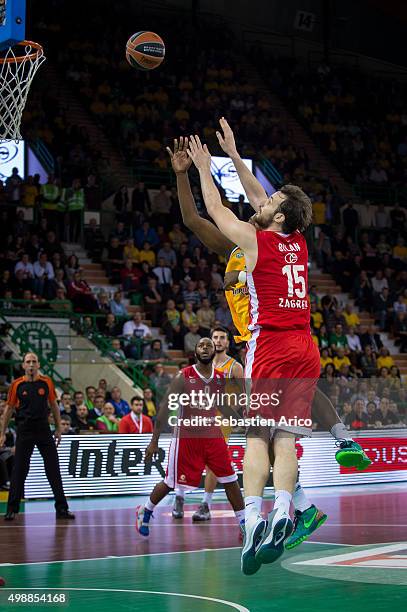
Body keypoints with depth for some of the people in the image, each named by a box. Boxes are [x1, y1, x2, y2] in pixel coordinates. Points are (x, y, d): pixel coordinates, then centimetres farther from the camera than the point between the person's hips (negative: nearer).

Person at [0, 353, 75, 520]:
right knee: (19, 471, 0)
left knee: (54, 469, 1)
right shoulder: (17, 385, -1)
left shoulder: (47, 382, 2)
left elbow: (54, 406, 12)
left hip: (44, 430, 1)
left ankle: (61, 508, 7)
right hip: (24, 431, -1)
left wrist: (58, 428, 10)